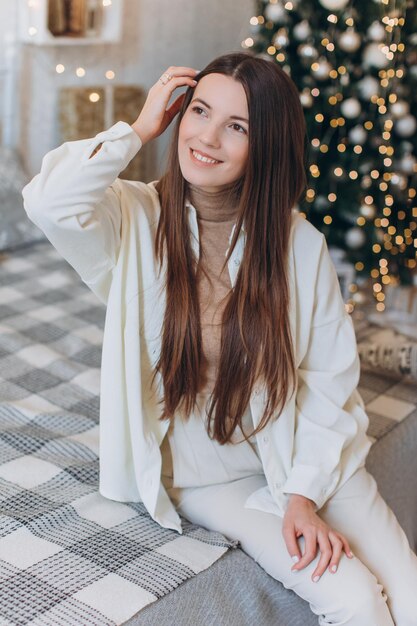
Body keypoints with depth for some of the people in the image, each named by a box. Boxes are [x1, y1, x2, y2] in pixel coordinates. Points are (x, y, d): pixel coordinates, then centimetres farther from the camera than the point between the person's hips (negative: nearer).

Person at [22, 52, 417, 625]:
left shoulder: (300, 244, -8)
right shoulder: (138, 221, -11)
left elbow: (331, 386, -6)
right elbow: (49, 202, -33)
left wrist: (304, 495, -17)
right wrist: (140, 130, -20)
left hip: (303, 460, 2)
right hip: (206, 479, -2)